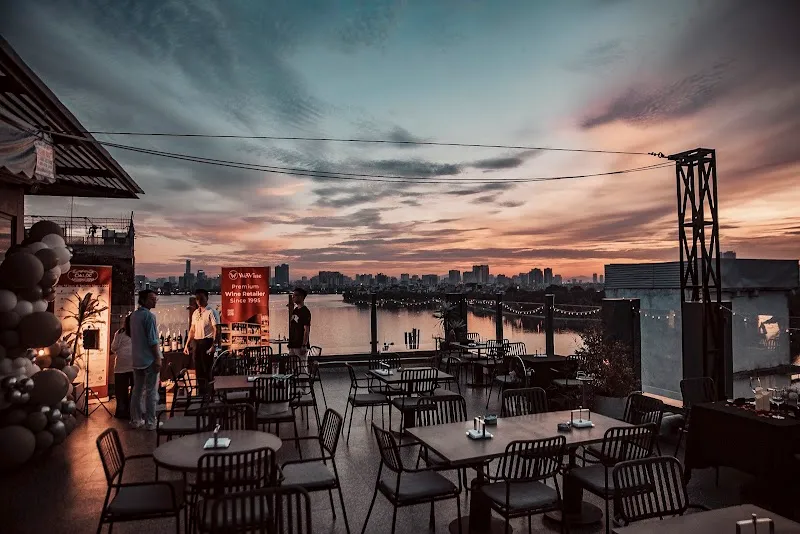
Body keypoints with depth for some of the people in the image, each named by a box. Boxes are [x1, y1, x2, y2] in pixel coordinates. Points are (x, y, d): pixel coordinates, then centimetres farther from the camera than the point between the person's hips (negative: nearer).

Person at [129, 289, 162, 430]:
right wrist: (158, 358, -16)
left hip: (137, 359, 8)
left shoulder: (134, 315, 10)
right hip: (149, 359, -8)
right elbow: (153, 341, -19)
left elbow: (134, 337, 16)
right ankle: (150, 422, 3)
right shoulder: (149, 316, -15)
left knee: (137, 390, 14)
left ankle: (135, 420, 19)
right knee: (151, 391, -1)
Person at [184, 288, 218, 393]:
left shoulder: (211, 312, -8)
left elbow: (216, 329, -14)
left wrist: (213, 345, -22)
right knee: (198, 368, 12)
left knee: (207, 368, 0)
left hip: (206, 341, -7)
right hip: (196, 342, 7)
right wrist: (187, 344, 15)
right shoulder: (195, 313, 13)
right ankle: (201, 392, 23)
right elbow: (192, 330, 18)